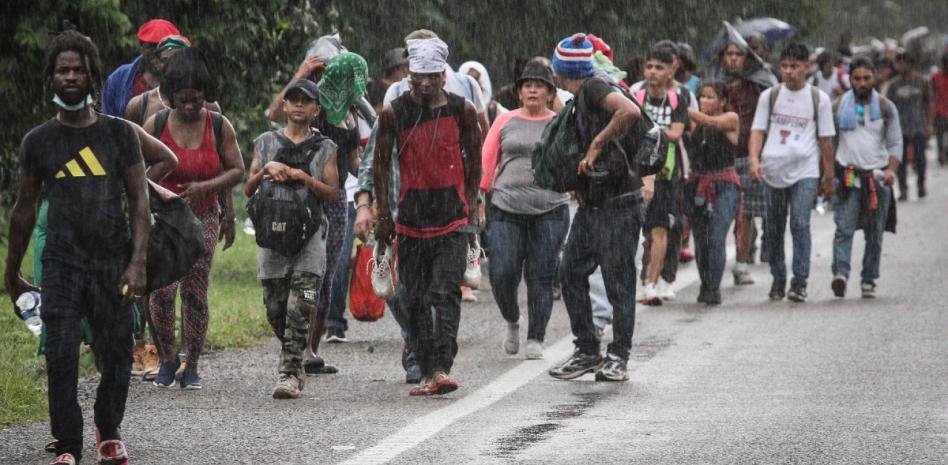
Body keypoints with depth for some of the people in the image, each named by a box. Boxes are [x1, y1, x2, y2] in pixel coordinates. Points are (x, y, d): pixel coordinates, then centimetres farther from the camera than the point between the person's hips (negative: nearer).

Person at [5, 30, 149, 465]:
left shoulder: (120, 133, 3)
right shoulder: (38, 141, 6)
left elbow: (138, 201, 1)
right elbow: (24, 209, 13)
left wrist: (137, 263, -10)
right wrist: (12, 273, 16)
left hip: (113, 263, 0)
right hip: (62, 264, 0)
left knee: (116, 356, 4)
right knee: (61, 358, -9)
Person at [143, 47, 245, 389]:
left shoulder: (219, 127, -1)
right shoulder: (156, 124, -3)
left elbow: (238, 170, 2)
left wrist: (205, 187, -13)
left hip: (203, 218, 0)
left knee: (195, 292, -2)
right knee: (161, 290, -11)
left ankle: (192, 367, 8)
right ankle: (167, 358, 8)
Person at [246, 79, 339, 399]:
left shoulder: (324, 148, 10)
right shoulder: (266, 143, 14)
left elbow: (332, 194, 4)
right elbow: (249, 189, 11)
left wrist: (305, 178, -10)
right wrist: (267, 170, -7)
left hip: (309, 232, -2)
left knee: (300, 308, -15)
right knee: (275, 309, 3)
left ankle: (290, 373, -18)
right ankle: (296, 364, 23)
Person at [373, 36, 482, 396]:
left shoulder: (462, 110, 1)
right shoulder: (394, 113, 1)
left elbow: (473, 158, 12)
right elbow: (382, 163, 8)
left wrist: (469, 204, 8)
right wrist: (384, 214, 5)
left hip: (452, 219, -2)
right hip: (411, 216, 2)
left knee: (445, 293, -13)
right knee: (415, 299, 4)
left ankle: (442, 368, -21)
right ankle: (426, 371, 11)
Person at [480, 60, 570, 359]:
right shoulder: (505, 122, 10)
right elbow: (487, 161, 9)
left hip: (549, 210, 0)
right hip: (506, 210, 0)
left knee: (541, 277, 0)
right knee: (502, 274, -8)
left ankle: (535, 339, 11)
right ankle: (512, 322, 20)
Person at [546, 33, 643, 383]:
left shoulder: (594, 88, -13)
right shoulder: (580, 99, 16)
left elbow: (630, 111, -31)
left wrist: (597, 144, -23)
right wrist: (578, 184, 11)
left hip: (616, 203, -10)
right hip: (591, 204, 10)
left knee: (618, 281, -2)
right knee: (571, 274, 9)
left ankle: (618, 357, 5)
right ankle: (587, 352, 16)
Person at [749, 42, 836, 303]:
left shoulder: (818, 99, 6)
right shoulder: (769, 96, 8)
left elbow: (825, 139, 9)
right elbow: (758, 130, 6)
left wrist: (828, 177, 9)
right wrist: (754, 159, -11)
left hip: (805, 171, -2)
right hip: (773, 170, 2)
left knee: (800, 224, -14)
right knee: (773, 229, 8)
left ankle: (799, 283, -13)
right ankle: (778, 279, 22)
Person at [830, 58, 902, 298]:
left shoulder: (886, 108, 6)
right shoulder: (838, 107, 6)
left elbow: (895, 143, 5)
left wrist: (891, 170, -12)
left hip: (877, 177, 1)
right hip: (847, 176, -1)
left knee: (875, 234, 4)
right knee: (844, 229, -15)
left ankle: (869, 281, 11)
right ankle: (840, 273, -27)